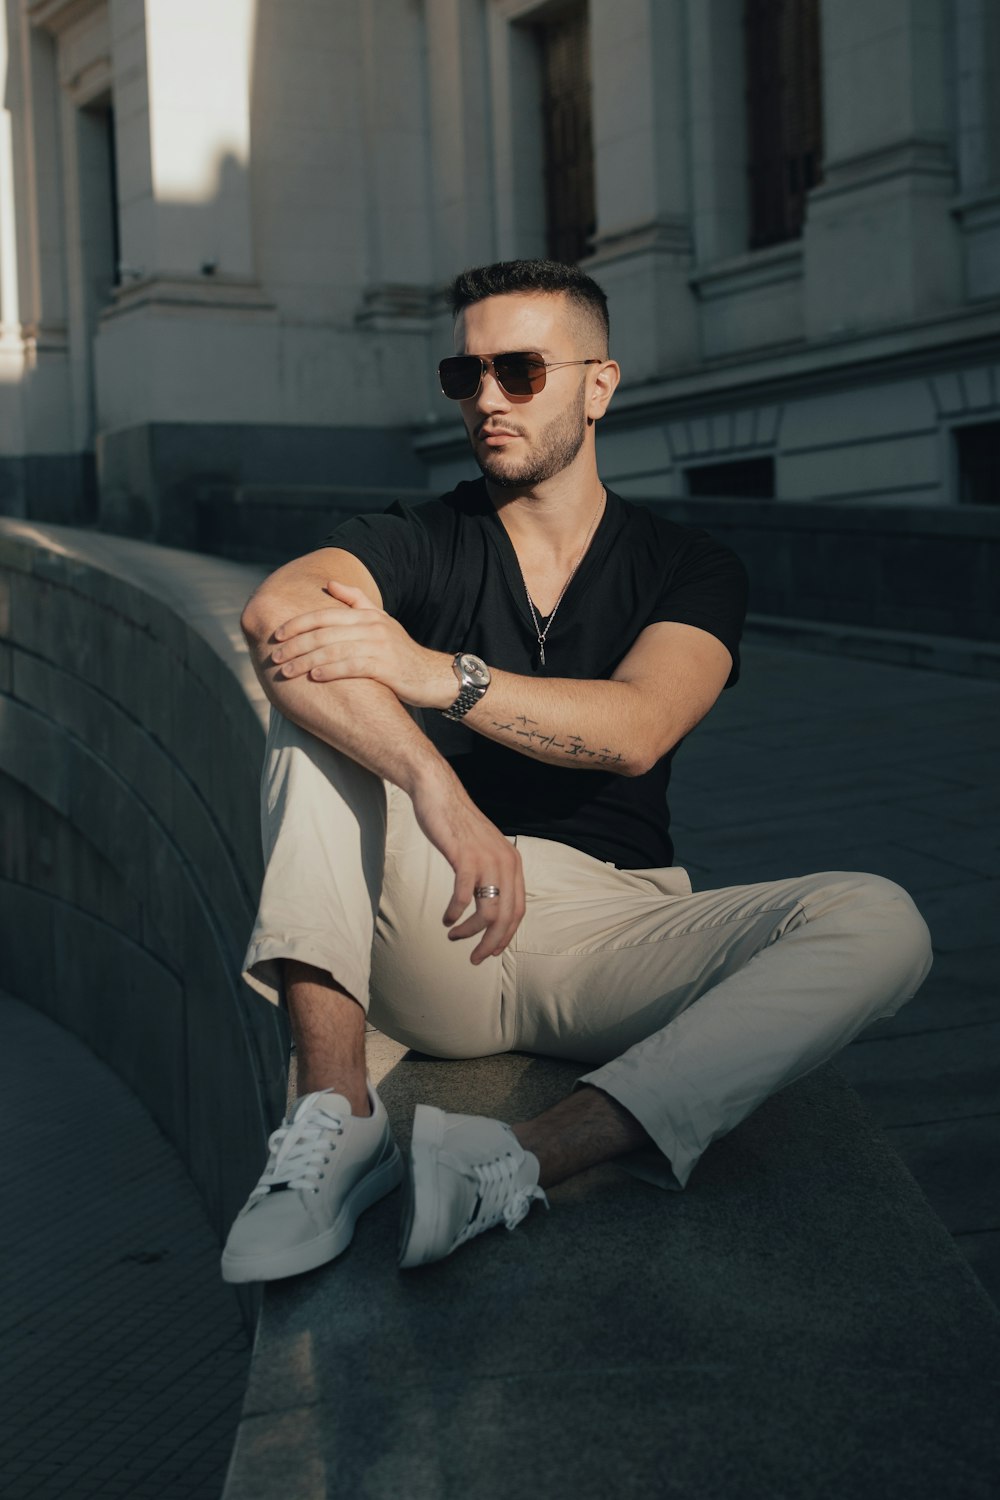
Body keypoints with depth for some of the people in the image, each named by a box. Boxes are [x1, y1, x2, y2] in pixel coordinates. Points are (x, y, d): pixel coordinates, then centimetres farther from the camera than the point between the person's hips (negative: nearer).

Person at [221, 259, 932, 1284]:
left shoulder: (689, 571, 9)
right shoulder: (417, 545, 7)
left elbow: (633, 729, -13)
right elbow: (273, 613, -19)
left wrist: (436, 674, -27)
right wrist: (434, 785, -34)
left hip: (614, 938, 1)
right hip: (434, 934, 0)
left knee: (876, 922, -24)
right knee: (315, 678, -21)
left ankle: (520, 1164, -38)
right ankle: (334, 1114, -32)